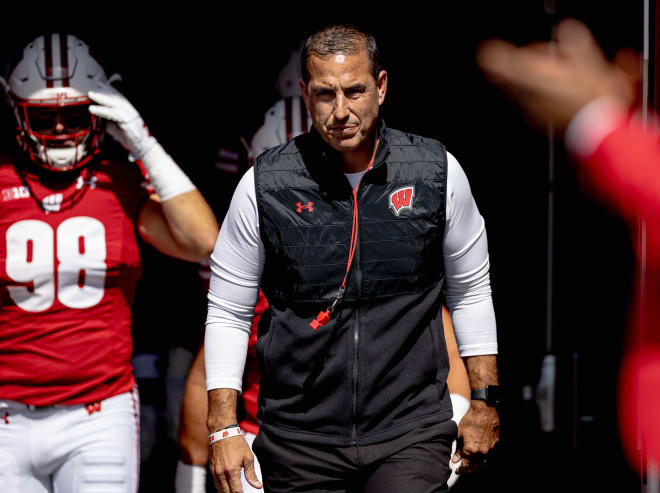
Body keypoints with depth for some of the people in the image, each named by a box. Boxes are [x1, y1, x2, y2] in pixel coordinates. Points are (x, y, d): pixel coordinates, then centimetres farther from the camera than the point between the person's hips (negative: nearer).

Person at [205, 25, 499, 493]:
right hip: (299, 442, 0)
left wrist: (484, 402, 11)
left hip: (411, 436, 0)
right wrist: (224, 428, -2)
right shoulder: (265, 183, -4)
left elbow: (471, 291, 11)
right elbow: (227, 312, 3)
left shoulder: (436, 171, -1)